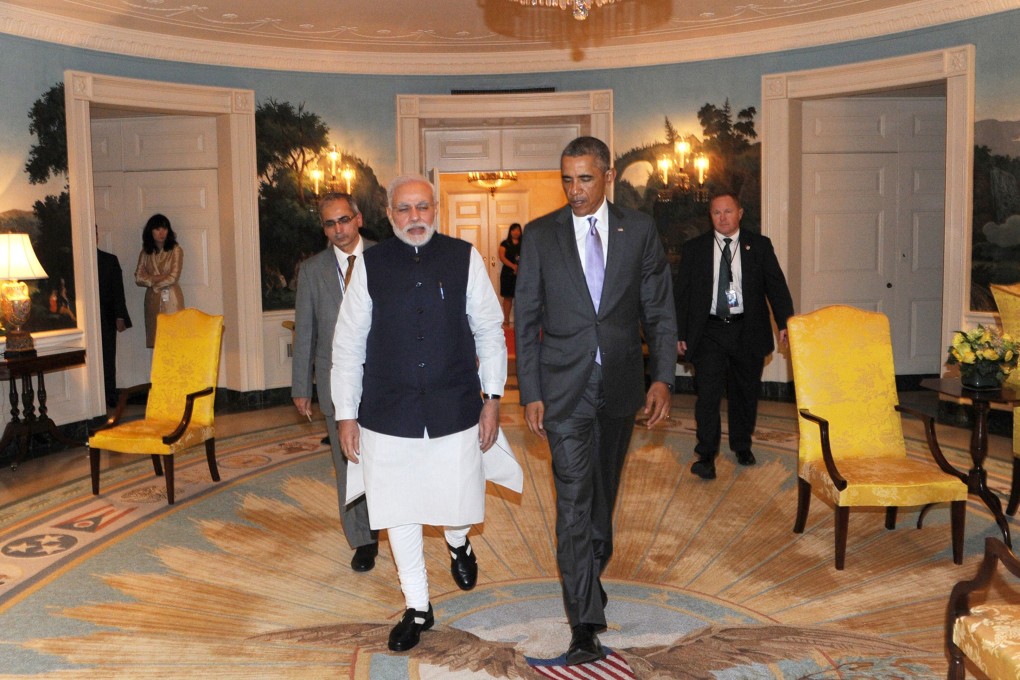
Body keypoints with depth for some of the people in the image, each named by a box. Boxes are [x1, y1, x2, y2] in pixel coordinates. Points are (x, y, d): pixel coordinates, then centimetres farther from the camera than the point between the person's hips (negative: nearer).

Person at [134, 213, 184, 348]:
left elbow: (173, 277, -9)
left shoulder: (175, 250, -1)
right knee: (156, 340, 1)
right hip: (152, 301, 4)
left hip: (171, 300, -4)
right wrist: (158, 278, -10)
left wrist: (151, 281, 1)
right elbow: (138, 277, 2)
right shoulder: (145, 252, 11)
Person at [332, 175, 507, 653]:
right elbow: (347, 344, 3)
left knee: (458, 505, 5)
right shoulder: (370, 265, -1)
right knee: (400, 514, 9)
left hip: (456, 411, 0)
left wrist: (492, 398, 1)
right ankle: (417, 608, 30)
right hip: (389, 415, 1)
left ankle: (457, 543, 44)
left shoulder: (464, 258, -1)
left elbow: (489, 332, 4)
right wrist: (346, 414, 2)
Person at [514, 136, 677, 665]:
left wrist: (662, 377, -6)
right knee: (574, 501, -6)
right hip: (565, 388, -2)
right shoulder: (540, 235, -1)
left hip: (621, 385, 2)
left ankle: (591, 575, 40)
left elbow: (659, 311, 4)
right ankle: (585, 624, 0)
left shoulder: (639, 231, 2)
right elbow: (526, 320, 0)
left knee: (603, 493, 17)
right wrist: (530, 393, -5)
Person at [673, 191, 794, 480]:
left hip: (747, 331, 1)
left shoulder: (759, 245, 4)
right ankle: (706, 456, 0)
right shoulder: (694, 249, 4)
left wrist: (785, 323, -10)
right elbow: (682, 293, 5)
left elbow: (776, 285, 2)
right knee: (708, 393, -8)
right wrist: (680, 334, 0)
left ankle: (742, 446, 31)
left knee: (745, 392, 13)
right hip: (708, 331, -1)